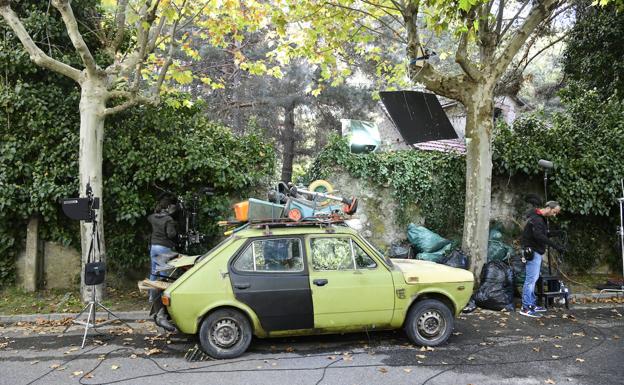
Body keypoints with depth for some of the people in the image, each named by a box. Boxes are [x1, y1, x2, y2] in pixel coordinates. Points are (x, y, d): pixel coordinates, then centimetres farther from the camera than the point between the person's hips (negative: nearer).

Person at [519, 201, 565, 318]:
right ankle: (526, 308, -7)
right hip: (533, 252, -11)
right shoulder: (536, 218, -18)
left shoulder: (541, 218, 15)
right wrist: (555, 246, -30)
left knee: (534, 279, 14)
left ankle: (532, 304, 21)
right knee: (531, 279, -10)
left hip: (537, 251, 11)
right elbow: (539, 236, -29)